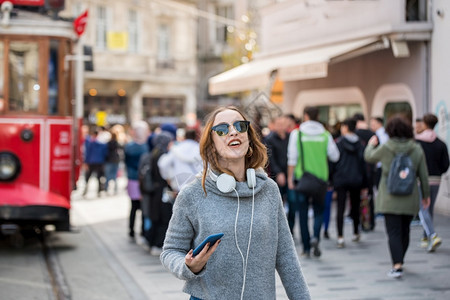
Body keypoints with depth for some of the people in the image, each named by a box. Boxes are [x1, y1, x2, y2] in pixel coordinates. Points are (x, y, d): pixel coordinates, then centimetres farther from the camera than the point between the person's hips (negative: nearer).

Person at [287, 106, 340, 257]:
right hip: (320, 178, 1)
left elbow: (292, 158, -6)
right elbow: (334, 156, 2)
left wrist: (290, 177, 0)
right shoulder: (325, 135, 1)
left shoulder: (297, 134, -3)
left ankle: (306, 248, 8)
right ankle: (315, 237, -14)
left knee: (303, 213, 7)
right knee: (319, 211, 11)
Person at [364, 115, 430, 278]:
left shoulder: (385, 148, -8)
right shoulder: (417, 149, -1)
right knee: (405, 230, 17)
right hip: (410, 198, 3)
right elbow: (423, 175, 4)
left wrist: (371, 144, 33)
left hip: (390, 199, -3)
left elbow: (368, 157, 12)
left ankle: (397, 265, -16)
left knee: (393, 232, -4)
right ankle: (400, 261, 31)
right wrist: (426, 194, 15)